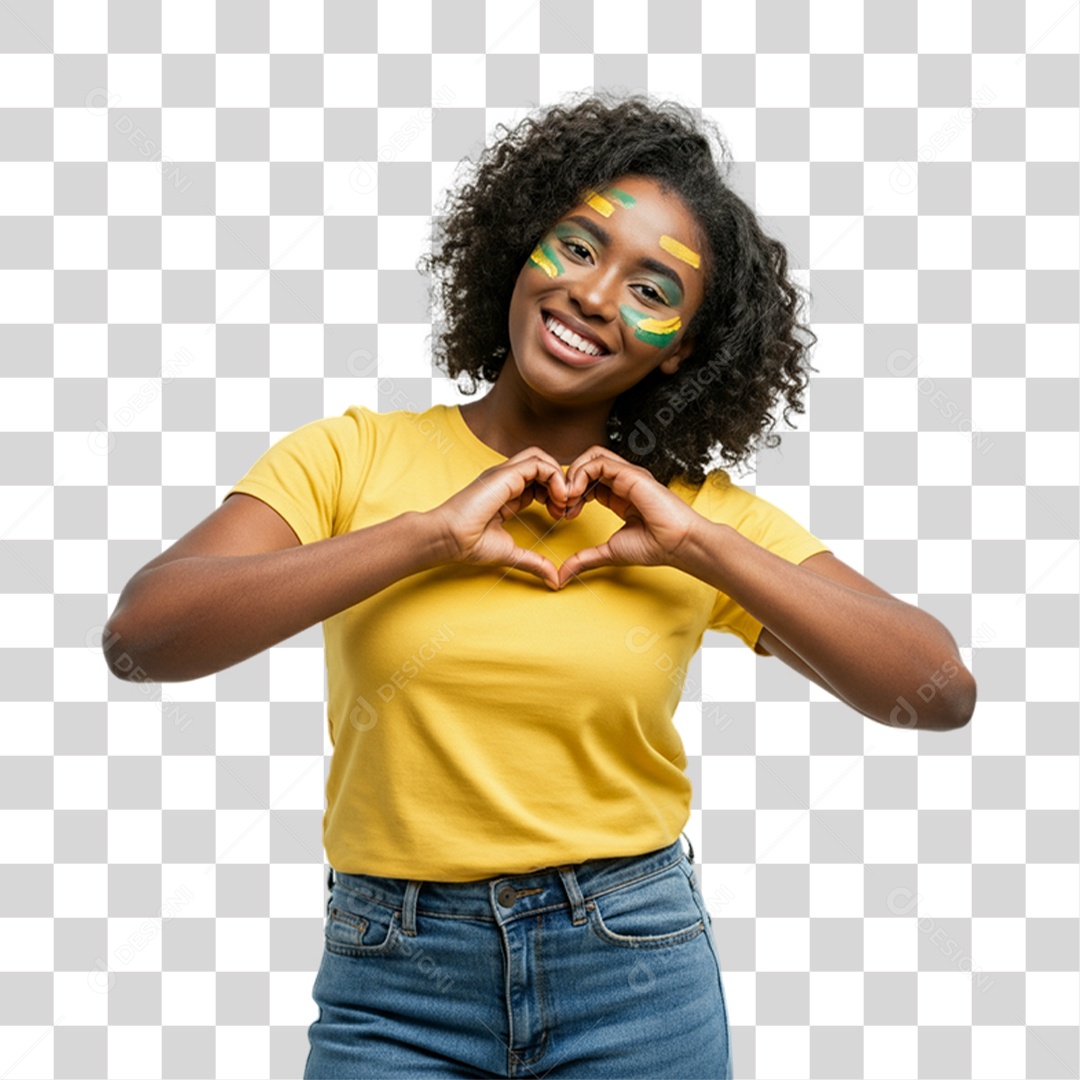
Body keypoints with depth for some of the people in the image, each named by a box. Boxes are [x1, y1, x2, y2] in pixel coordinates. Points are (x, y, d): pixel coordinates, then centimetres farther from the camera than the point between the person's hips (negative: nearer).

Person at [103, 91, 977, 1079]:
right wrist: (430, 533, -19)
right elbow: (142, 634, -17)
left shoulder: (705, 512, -1)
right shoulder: (358, 457, -3)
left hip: (639, 976, 1)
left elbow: (941, 694, -8)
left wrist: (699, 545, -14)